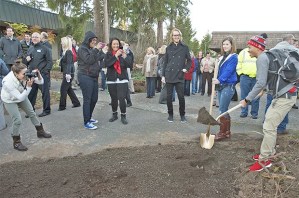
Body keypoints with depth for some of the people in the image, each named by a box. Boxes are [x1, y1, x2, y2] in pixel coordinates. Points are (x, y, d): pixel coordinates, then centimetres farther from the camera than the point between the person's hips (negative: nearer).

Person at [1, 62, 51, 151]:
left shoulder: (26, 75, -28)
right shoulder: (8, 83, -39)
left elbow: (41, 82, -20)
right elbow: (20, 97, -36)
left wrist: (38, 75, -41)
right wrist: (29, 87, -45)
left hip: (22, 96, 6)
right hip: (10, 100, -5)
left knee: (32, 113, 13)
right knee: (17, 120, -9)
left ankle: (40, 131, 34)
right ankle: (16, 142, 12)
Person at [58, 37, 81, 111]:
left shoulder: (68, 52, -14)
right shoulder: (65, 51, 13)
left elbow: (69, 64, -23)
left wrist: (68, 73, -29)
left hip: (68, 74, -10)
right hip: (66, 73, 10)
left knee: (63, 89, -4)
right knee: (68, 89, 14)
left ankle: (62, 106, 6)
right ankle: (76, 103, 23)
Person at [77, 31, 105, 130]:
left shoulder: (92, 49, 17)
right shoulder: (82, 49, -6)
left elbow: (100, 58, 13)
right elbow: (88, 60, -20)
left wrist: (100, 50, 2)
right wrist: (96, 49, -19)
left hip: (94, 77, 8)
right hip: (85, 77, -8)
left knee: (94, 99, 12)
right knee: (87, 100, -7)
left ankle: (89, 117, 27)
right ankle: (86, 122, -1)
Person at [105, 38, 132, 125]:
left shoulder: (123, 53, 4)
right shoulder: (108, 54, 5)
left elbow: (129, 65, -5)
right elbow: (107, 64, -12)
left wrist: (124, 56, -20)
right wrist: (115, 55, -18)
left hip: (122, 79, -1)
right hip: (111, 80, 2)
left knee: (122, 98, -9)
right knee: (114, 98, 10)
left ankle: (123, 116, 6)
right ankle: (114, 115, 28)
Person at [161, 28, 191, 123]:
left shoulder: (184, 47, 4)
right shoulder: (169, 48, 8)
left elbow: (189, 60, 11)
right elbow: (165, 62, 10)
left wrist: (186, 68, -6)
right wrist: (163, 75, 5)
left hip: (180, 76, -1)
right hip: (169, 75, 2)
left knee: (181, 96, -2)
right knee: (169, 96, 5)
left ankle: (182, 115, 15)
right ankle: (170, 114, 19)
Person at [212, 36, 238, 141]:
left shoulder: (233, 57, -7)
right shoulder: (222, 57, 16)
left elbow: (228, 71, -20)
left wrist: (220, 80, -31)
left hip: (228, 86, -8)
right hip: (220, 86, 8)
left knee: (222, 110, -6)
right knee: (224, 110, 13)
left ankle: (222, 133, 4)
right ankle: (227, 131, 23)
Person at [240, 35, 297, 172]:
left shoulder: (262, 58, -14)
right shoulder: (267, 55, 14)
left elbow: (261, 83, -22)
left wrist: (247, 100, -16)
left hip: (284, 97, -10)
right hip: (283, 95, 10)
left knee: (269, 127, -6)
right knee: (269, 124, 16)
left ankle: (264, 160, 4)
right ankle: (268, 152, 28)